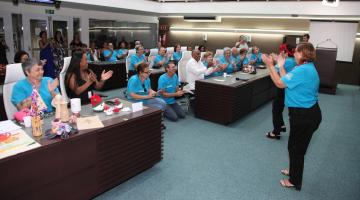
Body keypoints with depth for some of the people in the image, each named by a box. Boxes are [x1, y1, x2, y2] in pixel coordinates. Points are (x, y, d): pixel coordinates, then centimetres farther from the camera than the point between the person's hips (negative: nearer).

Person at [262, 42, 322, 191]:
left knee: (296, 148, 7)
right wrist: (281, 66, 12)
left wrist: (270, 65, -14)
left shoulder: (303, 70, -23)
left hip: (304, 116, -10)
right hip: (308, 113, 10)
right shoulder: (308, 68, 9)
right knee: (296, 146, 25)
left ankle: (295, 182, 25)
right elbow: (287, 82, 6)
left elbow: (280, 83, -20)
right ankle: (294, 170, 45)